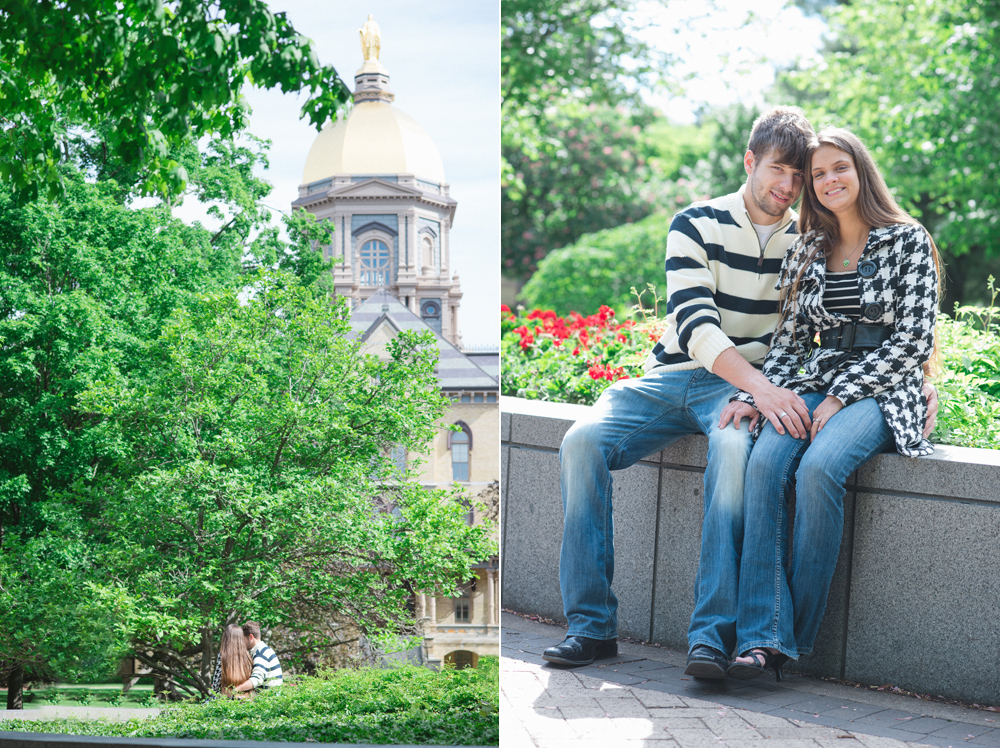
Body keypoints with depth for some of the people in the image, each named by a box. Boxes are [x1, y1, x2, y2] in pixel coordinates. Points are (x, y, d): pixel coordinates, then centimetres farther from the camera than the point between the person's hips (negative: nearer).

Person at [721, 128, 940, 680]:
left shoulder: (908, 241, 2)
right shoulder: (805, 253, 16)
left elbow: (913, 342, -5)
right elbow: (788, 339, 14)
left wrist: (842, 396, -13)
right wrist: (752, 394, -4)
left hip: (884, 394, -4)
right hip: (817, 387, 4)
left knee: (818, 468, -34)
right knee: (764, 463, -29)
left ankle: (795, 635, -24)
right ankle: (762, 636, -34)